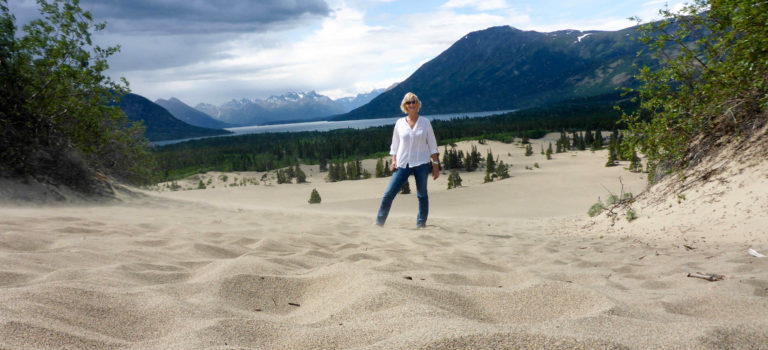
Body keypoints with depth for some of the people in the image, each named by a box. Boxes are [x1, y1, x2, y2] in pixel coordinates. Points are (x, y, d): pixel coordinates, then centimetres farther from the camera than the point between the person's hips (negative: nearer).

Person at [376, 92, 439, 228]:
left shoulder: (425, 123, 3)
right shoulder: (399, 123, 5)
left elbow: (432, 145, 6)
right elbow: (395, 145, 11)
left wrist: (435, 164, 2)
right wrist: (393, 161, -1)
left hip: (421, 163, 0)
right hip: (402, 164, 1)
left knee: (422, 195, 5)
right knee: (389, 194, -4)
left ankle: (421, 224, 18)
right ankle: (379, 223, 7)